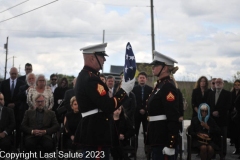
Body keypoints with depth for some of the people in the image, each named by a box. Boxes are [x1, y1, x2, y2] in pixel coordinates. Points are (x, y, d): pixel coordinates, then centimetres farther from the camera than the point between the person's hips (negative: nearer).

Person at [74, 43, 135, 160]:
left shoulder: (84, 76, 15)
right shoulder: (90, 79, -19)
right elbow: (108, 106, -23)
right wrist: (124, 90, -13)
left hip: (91, 132, 11)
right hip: (96, 133, -11)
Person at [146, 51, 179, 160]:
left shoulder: (168, 87, -14)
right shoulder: (160, 85, 15)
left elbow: (173, 118, -20)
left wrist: (170, 145, -23)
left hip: (164, 137, -10)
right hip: (157, 135, 10)